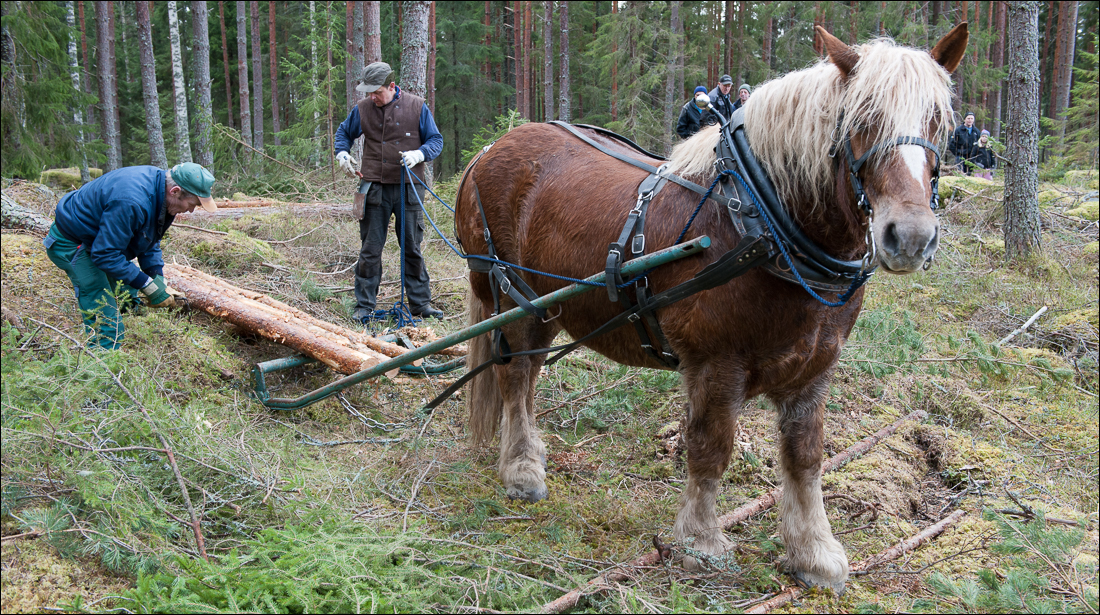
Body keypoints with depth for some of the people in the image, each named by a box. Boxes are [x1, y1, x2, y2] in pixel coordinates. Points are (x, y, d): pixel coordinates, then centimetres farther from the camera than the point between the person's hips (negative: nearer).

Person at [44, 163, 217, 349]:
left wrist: (159, 280, -4)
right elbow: (105, 254, -31)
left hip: (100, 239, 10)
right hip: (70, 245, -10)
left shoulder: (157, 184, -6)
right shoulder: (132, 202, -37)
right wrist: (147, 285, -25)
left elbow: (150, 241, 6)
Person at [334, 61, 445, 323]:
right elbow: (343, 133, 20)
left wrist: (419, 154, -16)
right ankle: (364, 306, 12)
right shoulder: (362, 109, 4)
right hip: (374, 188, 1)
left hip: (409, 188, 0)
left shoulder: (417, 107, -1)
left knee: (412, 248, 9)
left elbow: (436, 140, 4)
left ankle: (420, 303, 18)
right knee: (370, 249, 3)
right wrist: (342, 153, 1)